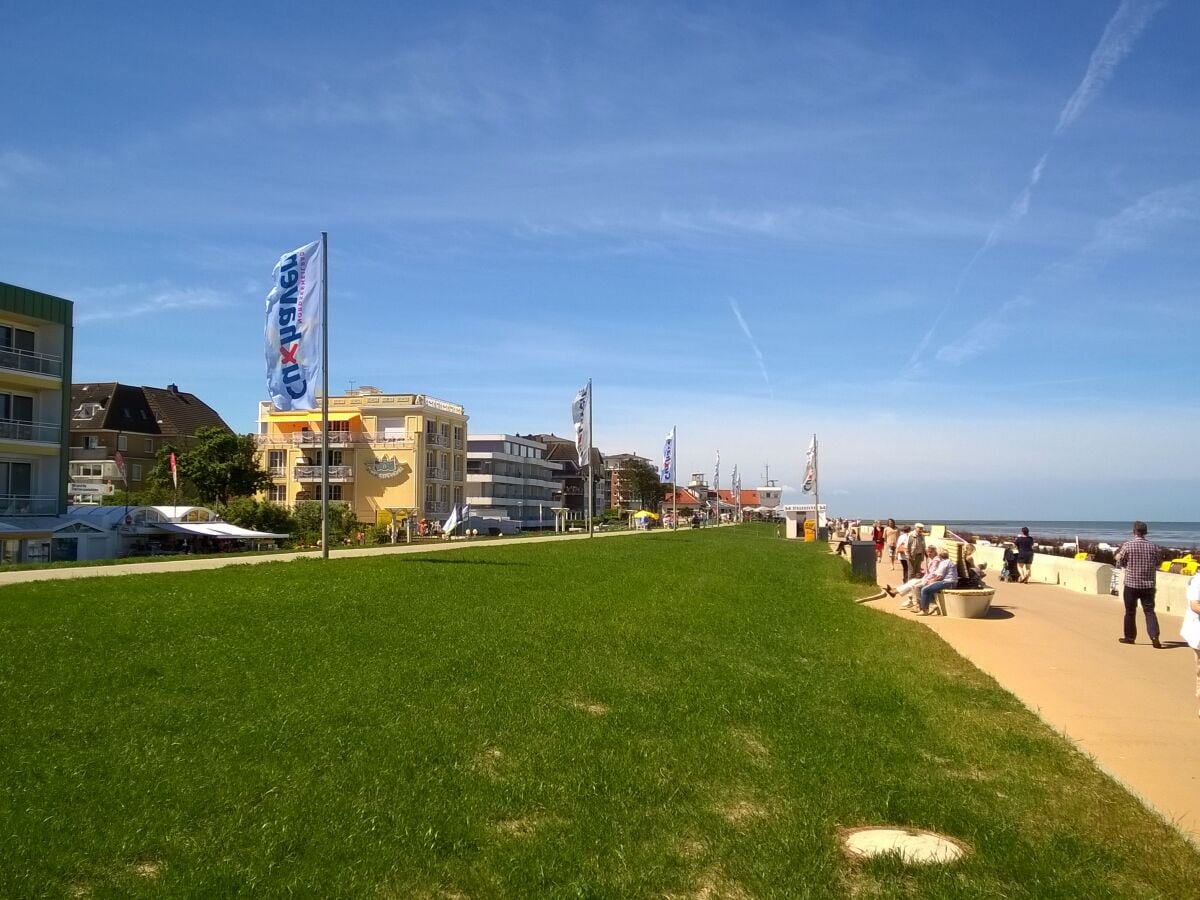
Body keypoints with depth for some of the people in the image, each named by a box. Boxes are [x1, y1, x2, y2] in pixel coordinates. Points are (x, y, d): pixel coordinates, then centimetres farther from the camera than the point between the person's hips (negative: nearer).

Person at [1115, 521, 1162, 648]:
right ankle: (1154, 637, -10)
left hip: (1131, 584, -2)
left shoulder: (1127, 545, -11)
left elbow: (1120, 563, -2)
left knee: (1130, 611, 10)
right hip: (1149, 584, 2)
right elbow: (1158, 564, 9)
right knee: (1149, 611, 5)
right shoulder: (1154, 547, -2)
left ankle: (1130, 637, 18)